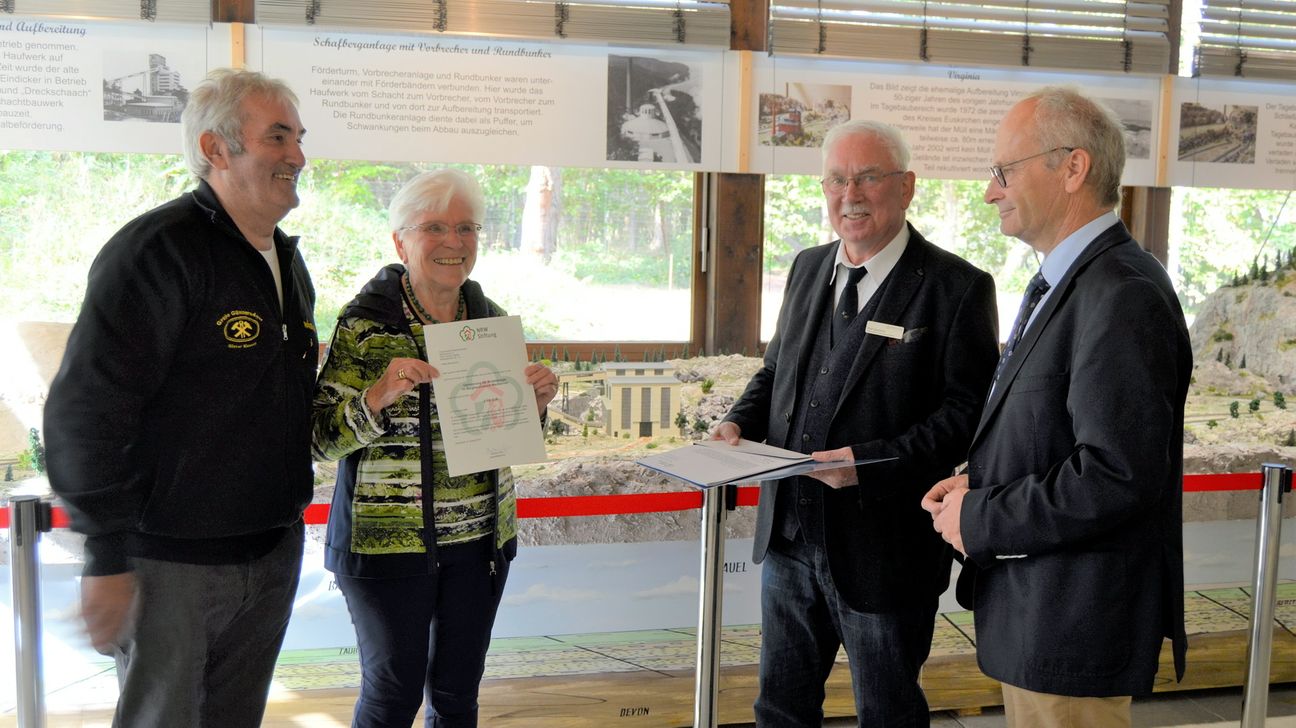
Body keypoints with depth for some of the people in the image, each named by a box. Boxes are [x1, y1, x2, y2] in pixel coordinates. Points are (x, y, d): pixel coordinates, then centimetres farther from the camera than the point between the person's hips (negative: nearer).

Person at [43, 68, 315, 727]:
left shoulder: (286, 259, 11)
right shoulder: (157, 250, -17)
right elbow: (85, 411, -21)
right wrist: (106, 560, -20)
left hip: (274, 549, 8)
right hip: (174, 563, -8)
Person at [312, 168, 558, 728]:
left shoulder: (493, 320, 5)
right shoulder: (364, 323, -10)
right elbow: (322, 441, -11)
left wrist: (536, 400, -6)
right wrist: (378, 397, -28)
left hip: (482, 537, 5)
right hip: (389, 541, -4)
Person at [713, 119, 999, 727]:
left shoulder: (956, 288, -11)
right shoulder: (808, 268, 9)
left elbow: (968, 410, -16)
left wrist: (874, 461, -27)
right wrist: (740, 421, -2)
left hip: (885, 547, -6)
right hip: (789, 534, 6)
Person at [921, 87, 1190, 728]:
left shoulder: (1123, 296, -22)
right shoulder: (1067, 281, 12)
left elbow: (1117, 474, -28)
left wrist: (979, 520, -18)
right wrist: (977, 483, 3)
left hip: (1072, 624, -10)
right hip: (1034, 607, 10)